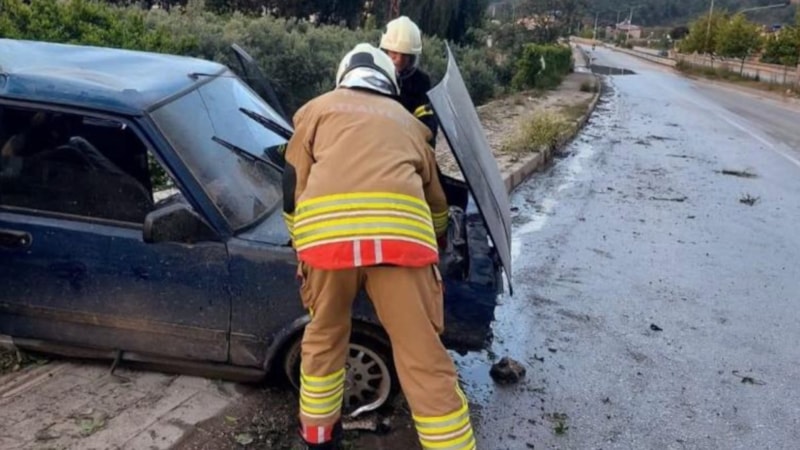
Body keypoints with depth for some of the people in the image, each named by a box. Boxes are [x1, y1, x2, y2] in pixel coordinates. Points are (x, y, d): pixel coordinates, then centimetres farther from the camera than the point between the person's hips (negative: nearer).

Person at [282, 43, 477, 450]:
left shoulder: (317, 108, 29)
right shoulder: (407, 121, 34)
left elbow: (293, 187, 24)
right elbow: (436, 200, 43)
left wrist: (303, 249, 35)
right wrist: (433, 243, 62)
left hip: (325, 228, 1)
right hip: (399, 229, 0)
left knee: (323, 338, 25)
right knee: (424, 361, 8)